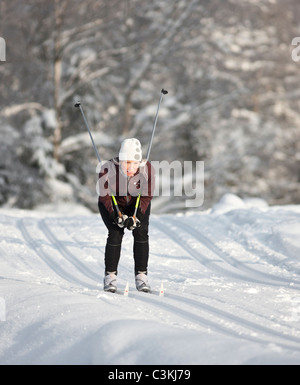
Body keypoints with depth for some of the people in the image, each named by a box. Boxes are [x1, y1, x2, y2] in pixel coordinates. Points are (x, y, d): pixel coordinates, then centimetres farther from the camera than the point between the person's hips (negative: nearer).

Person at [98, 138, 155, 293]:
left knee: (141, 232, -17)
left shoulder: (147, 169, -27)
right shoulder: (108, 169, -30)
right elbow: (105, 196, -19)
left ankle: (141, 276, -9)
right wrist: (118, 216, -28)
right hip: (112, 203, -1)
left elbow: (147, 197, -15)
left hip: (138, 204, 1)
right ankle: (110, 276, -7)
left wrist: (135, 217, -25)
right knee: (115, 233, -19)